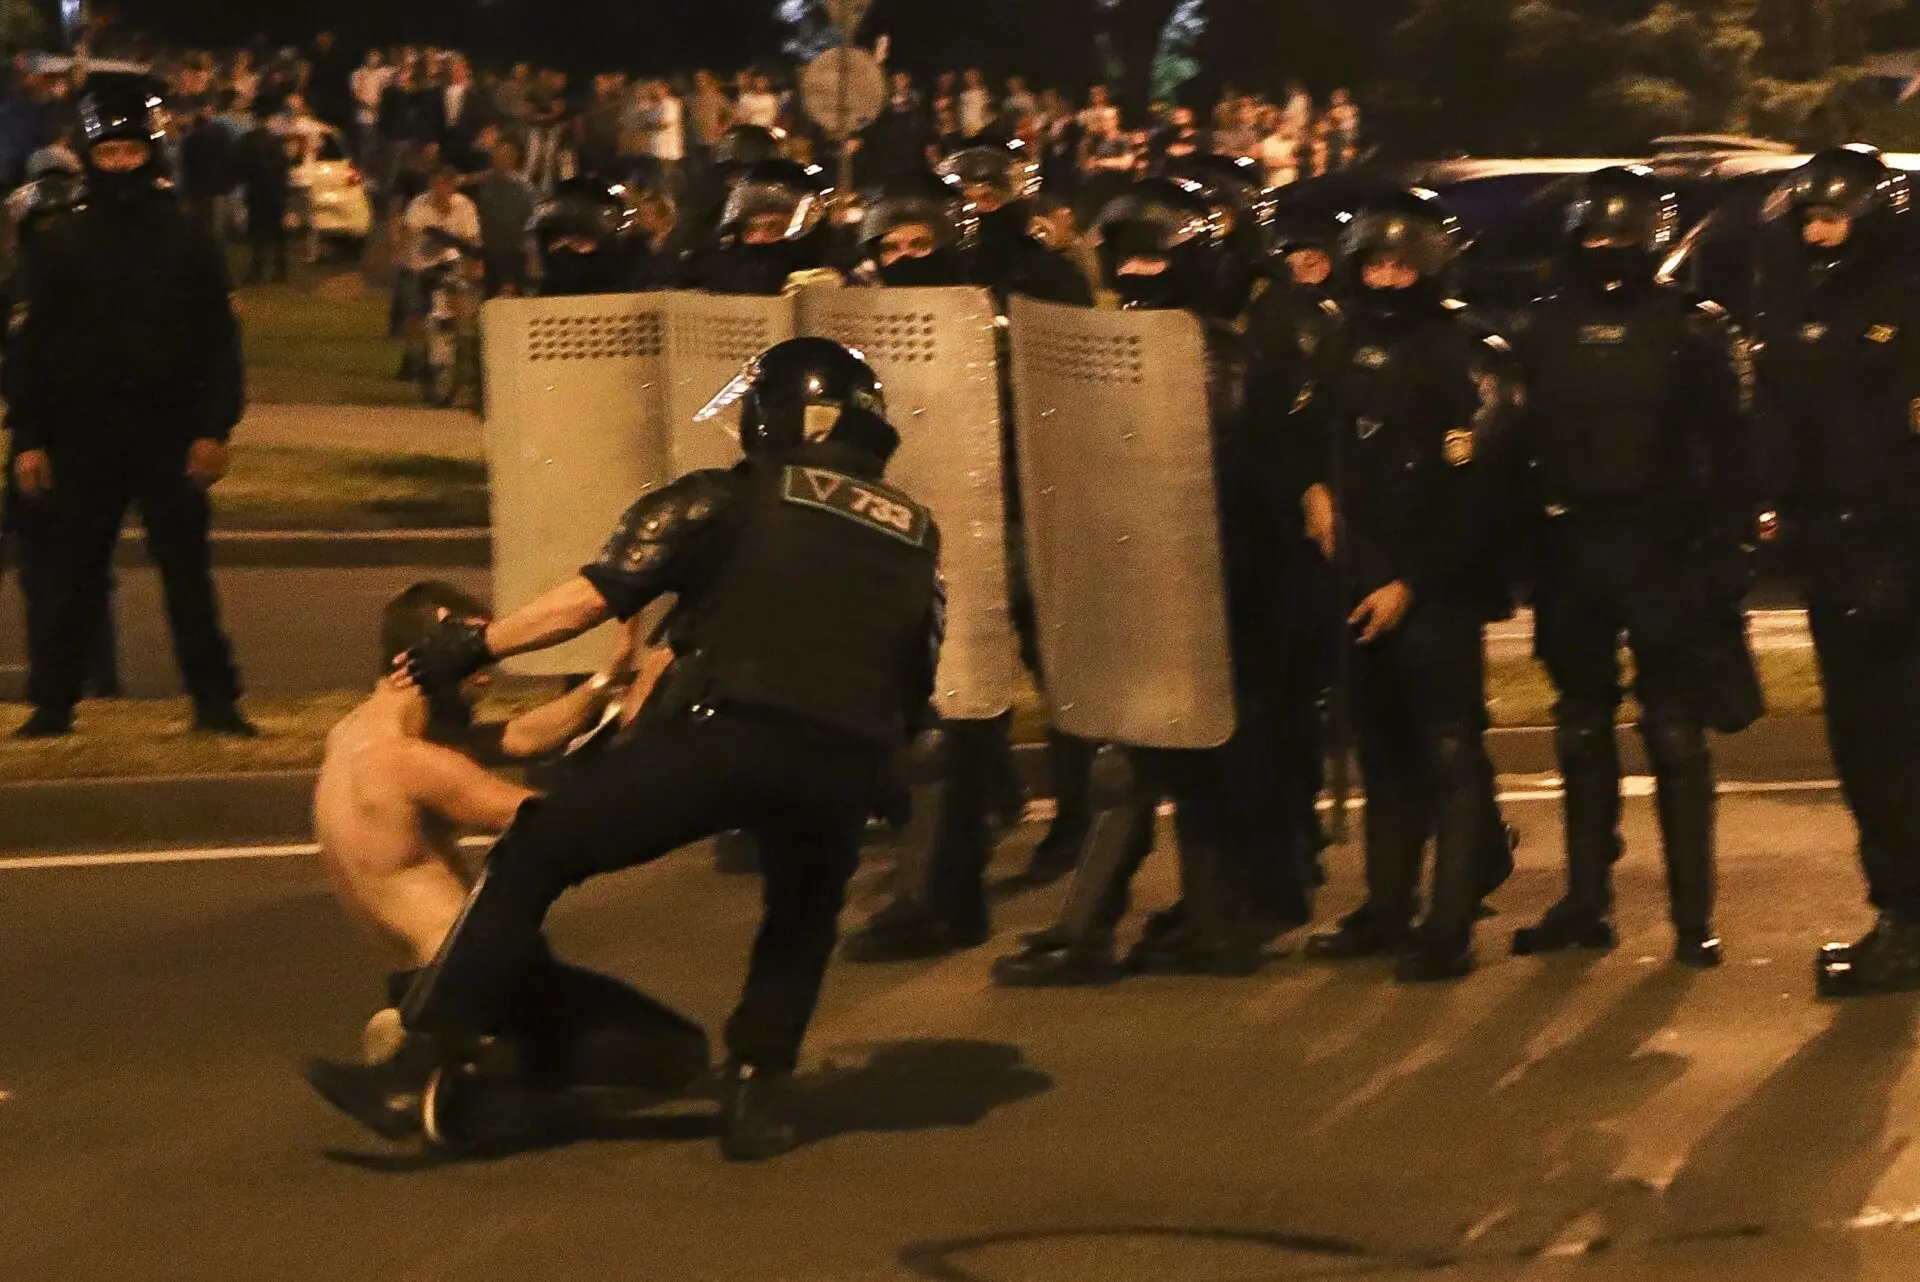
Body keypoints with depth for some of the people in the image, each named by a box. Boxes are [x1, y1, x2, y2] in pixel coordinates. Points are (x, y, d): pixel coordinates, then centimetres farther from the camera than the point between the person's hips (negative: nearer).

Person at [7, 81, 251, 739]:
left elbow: (219, 340, 4)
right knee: (64, 573, 2)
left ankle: (214, 701, 7)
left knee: (187, 569, 2)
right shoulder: (59, 245, 5)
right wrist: (27, 438, -3)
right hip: (83, 433, 0)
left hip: (170, 432, 0)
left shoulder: (188, 241, 5)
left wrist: (215, 429, -4)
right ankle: (53, 703, 11)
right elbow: (29, 347, 5)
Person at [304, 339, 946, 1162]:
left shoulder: (728, 501, 12)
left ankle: (420, 1070, 3)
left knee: (535, 855, 8)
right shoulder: (916, 535, 23)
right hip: (846, 768, 4)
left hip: (719, 733, -3)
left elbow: (596, 595, 5)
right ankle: (755, 1094, 18)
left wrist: (474, 647, 12)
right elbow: (914, 690, 22)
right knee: (802, 920, 33)